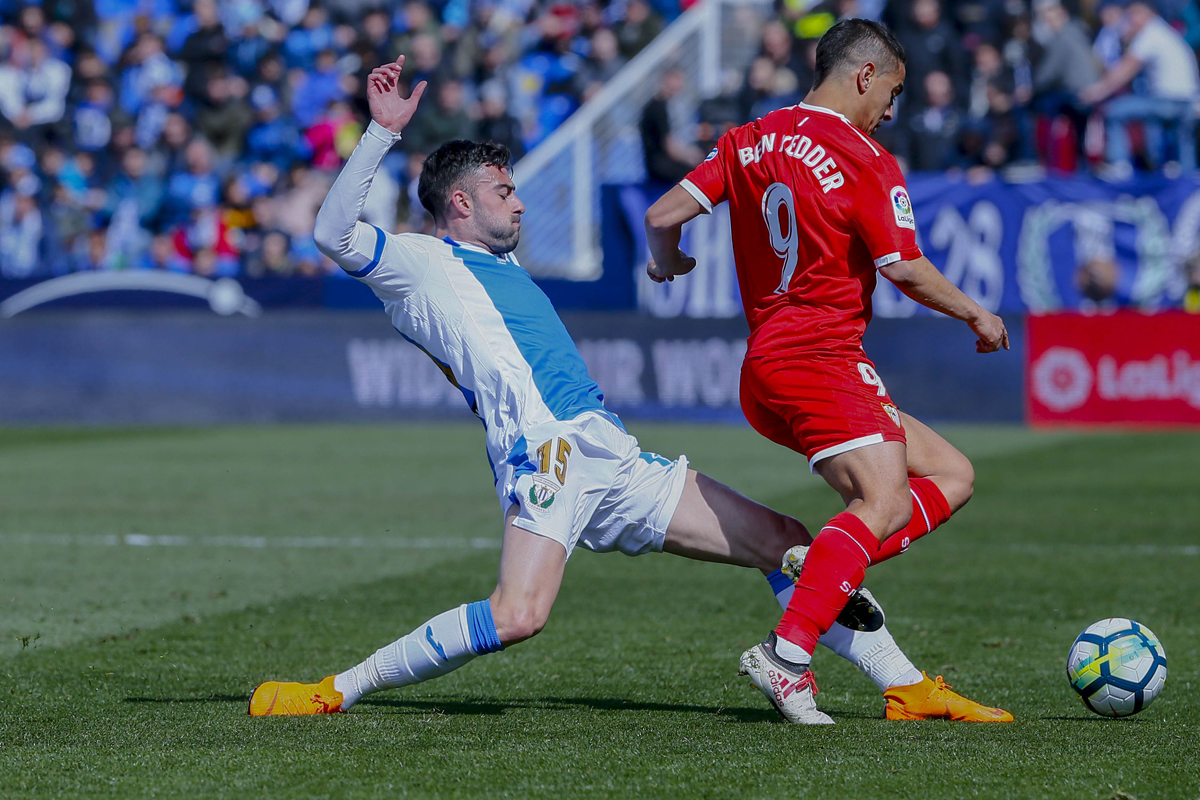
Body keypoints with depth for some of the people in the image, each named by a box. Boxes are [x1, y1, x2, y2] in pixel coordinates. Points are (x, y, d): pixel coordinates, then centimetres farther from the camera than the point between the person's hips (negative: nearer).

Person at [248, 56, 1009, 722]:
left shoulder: (505, 268, 29)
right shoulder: (421, 264, 4)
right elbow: (335, 233, -13)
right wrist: (384, 131, -17)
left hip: (616, 462, 9)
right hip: (545, 450, -9)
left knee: (785, 541, 6)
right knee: (518, 615, -31)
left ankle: (905, 685, 12)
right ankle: (336, 690, -17)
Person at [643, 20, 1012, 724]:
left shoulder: (752, 142, 13)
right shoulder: (866, 163, -7)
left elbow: (664, 216, 9)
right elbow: (905, 270, -10)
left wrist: (669, 265, 31)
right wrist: (978, 316, 5)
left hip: (765, 368, 9)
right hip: (823, 356, -9)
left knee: (952, 474, 11)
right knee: (887, 502, -22)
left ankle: (827, 571, -9)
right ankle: (787, 654, -36)